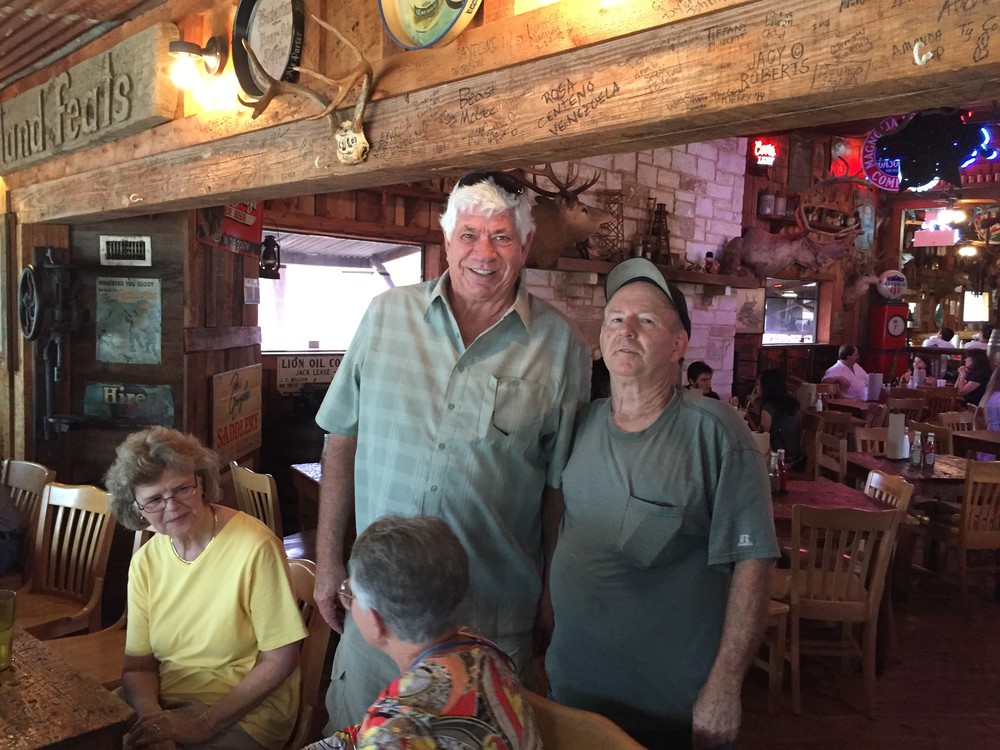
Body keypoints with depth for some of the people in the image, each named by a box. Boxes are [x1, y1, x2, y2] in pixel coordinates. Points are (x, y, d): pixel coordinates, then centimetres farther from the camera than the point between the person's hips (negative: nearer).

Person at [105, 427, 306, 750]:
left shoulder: (255, 547, -20)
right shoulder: (145, 562, 0)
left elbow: (280, 659, -15)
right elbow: (138, 666, 2)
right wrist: (151, 715, -18)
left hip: (243, 713, -5)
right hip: (165, 704, 5)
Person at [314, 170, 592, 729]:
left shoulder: (561, 347, -5)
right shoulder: (387, 315, -1)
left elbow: (559, 486, 0)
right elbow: (342, 439, 4)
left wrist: (554, 597, 3)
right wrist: (328, 560, 4)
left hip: (495, 616, -1)